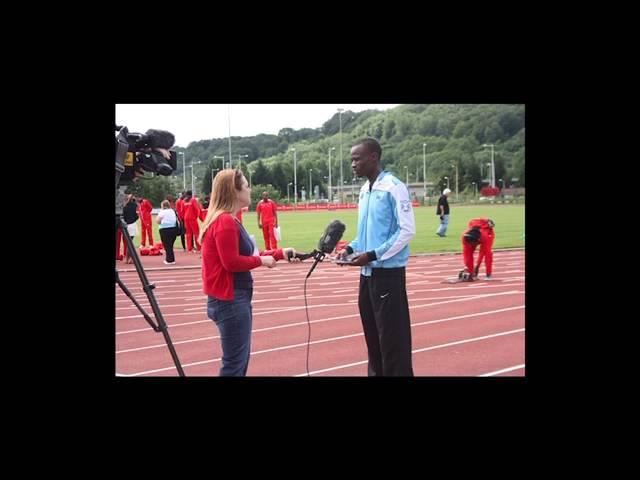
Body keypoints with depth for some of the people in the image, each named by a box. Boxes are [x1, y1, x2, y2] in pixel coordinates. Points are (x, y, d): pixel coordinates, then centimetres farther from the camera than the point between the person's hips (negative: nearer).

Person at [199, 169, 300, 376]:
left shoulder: (228, 220, 15)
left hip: (236, 297, 11)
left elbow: (246, 255, 15)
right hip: (231, 300, -11)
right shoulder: (225, 222, -18)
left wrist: (280, 253, 12)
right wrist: (262, 260, -11)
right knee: (235, 362, -4)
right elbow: (232, 262, -24)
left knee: (240, 359, 18)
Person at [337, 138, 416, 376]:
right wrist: (351, 248, 3)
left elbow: (407, 230, -16)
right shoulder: (365, 190, 13)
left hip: (388, 273, -8)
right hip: (368, 274, 8)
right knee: (373, 337, 15)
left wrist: (373, 255, -19)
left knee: (393, 340, -4)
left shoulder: (394, 187, -12)